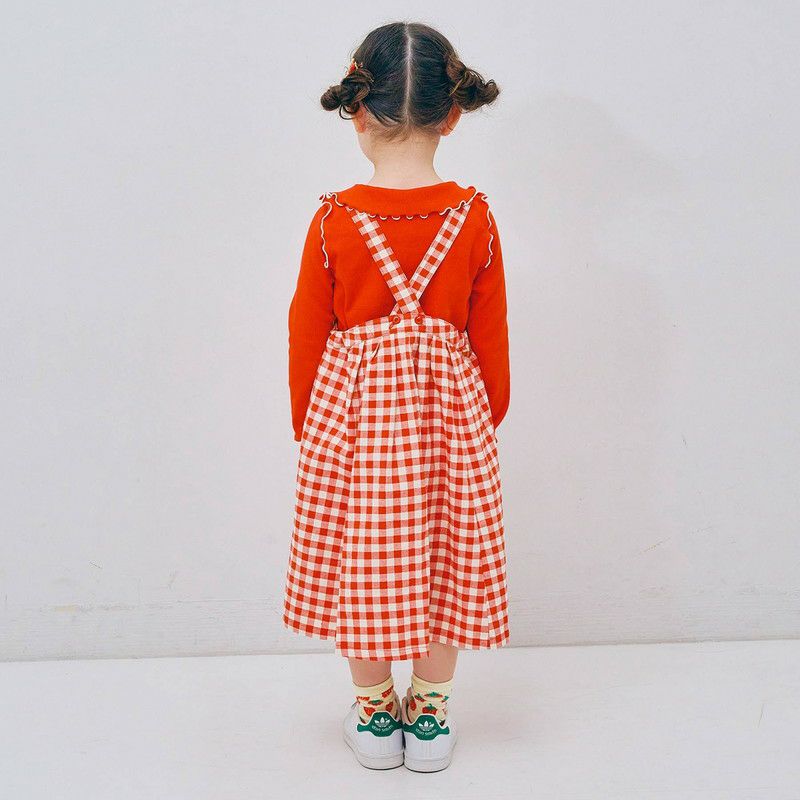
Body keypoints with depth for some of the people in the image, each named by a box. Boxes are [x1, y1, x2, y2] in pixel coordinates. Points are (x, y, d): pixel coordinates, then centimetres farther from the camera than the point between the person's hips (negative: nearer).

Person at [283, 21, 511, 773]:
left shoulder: (333, 220, -11)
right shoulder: (474, 217, -8)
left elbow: (307, 332, -3)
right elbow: (490, 335, 0)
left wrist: (306, 422, 12)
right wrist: (492, 414, 16)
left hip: (351, 410, -1)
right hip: (448, 409, 1)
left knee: (358, 565, 14)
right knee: (445, 558, 14)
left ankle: (374, 714, 28)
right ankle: (430, 714, 27)